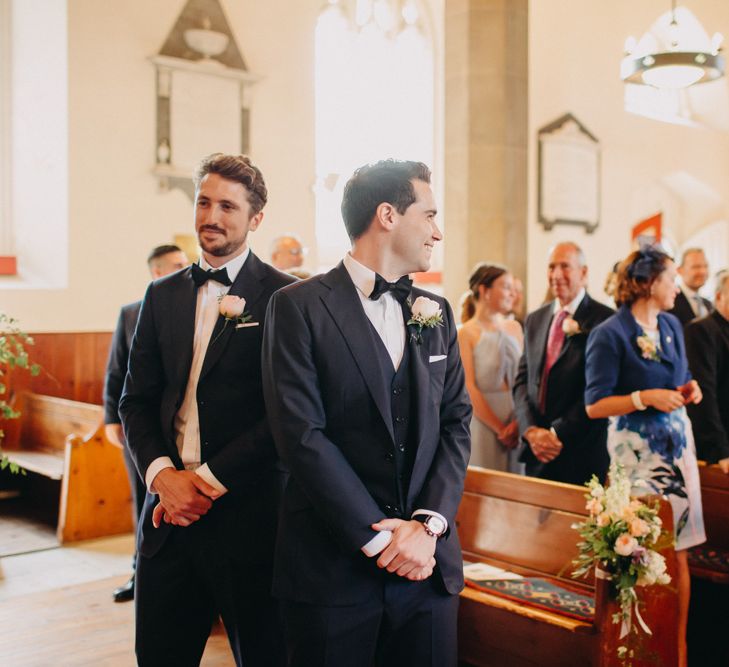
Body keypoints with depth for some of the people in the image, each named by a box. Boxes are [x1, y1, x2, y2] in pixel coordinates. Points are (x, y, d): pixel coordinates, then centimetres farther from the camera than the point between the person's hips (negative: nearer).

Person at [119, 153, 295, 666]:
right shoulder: (162, 296, 11)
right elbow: (137, 400, 9)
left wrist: (211, 479, -13)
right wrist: (163, 474, -7)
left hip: (248, 510, -4)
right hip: (171, 509, 5)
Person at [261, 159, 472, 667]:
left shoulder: (437, 313, 11)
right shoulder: (299, 306, -7)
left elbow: (456, 423, 6)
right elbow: (301, 433, -13)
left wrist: (429, 524, -7)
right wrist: (378, 537, -13)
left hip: (429, 563, 5)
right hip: (332, 565, -4)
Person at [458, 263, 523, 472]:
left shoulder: (514, 328, 9)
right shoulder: (466, 333, -6)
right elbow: (468, 388, -11)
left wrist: (518, 422, -10)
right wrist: (499, 428, -12)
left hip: (517, 422, 5)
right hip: (483, 422, -5)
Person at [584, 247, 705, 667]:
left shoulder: (672, 326, 10)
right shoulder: (610, 334, -11)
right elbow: (595, 405, -11)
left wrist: (690, 389, 2)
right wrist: (646, 397, -20)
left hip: (678, 442, 6)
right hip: (637, 451, -6)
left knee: (679, 550, 7)